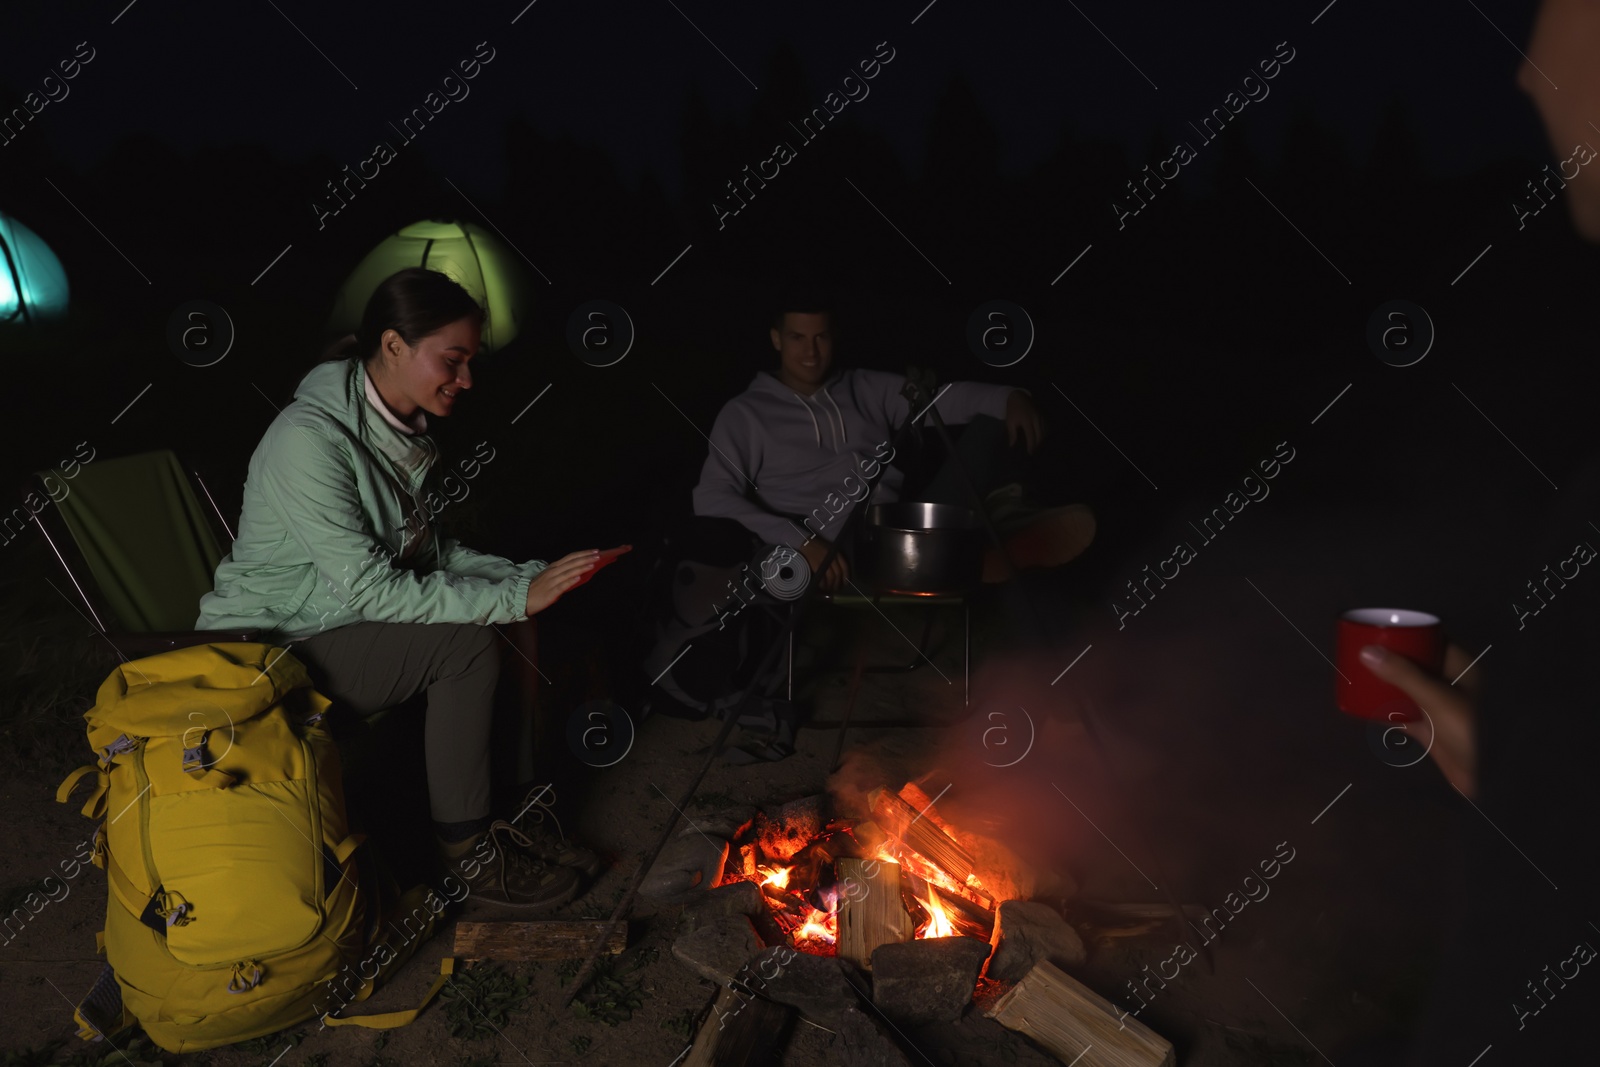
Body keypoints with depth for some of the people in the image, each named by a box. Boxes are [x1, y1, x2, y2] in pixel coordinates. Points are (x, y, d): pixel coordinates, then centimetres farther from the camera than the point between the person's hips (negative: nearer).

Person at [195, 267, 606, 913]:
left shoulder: (402, 429, 2)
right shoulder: (308, 439, -25)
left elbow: (428, 551, 7)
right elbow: (371, 588, -28)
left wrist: (526, 578, -10)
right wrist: (514, 597, -30)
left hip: (349, 626, 8)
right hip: (267, 656, -8)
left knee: (513, 621, -7)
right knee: (468, 639, -24)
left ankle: (510, 809, 3)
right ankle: (467, 853, -11)